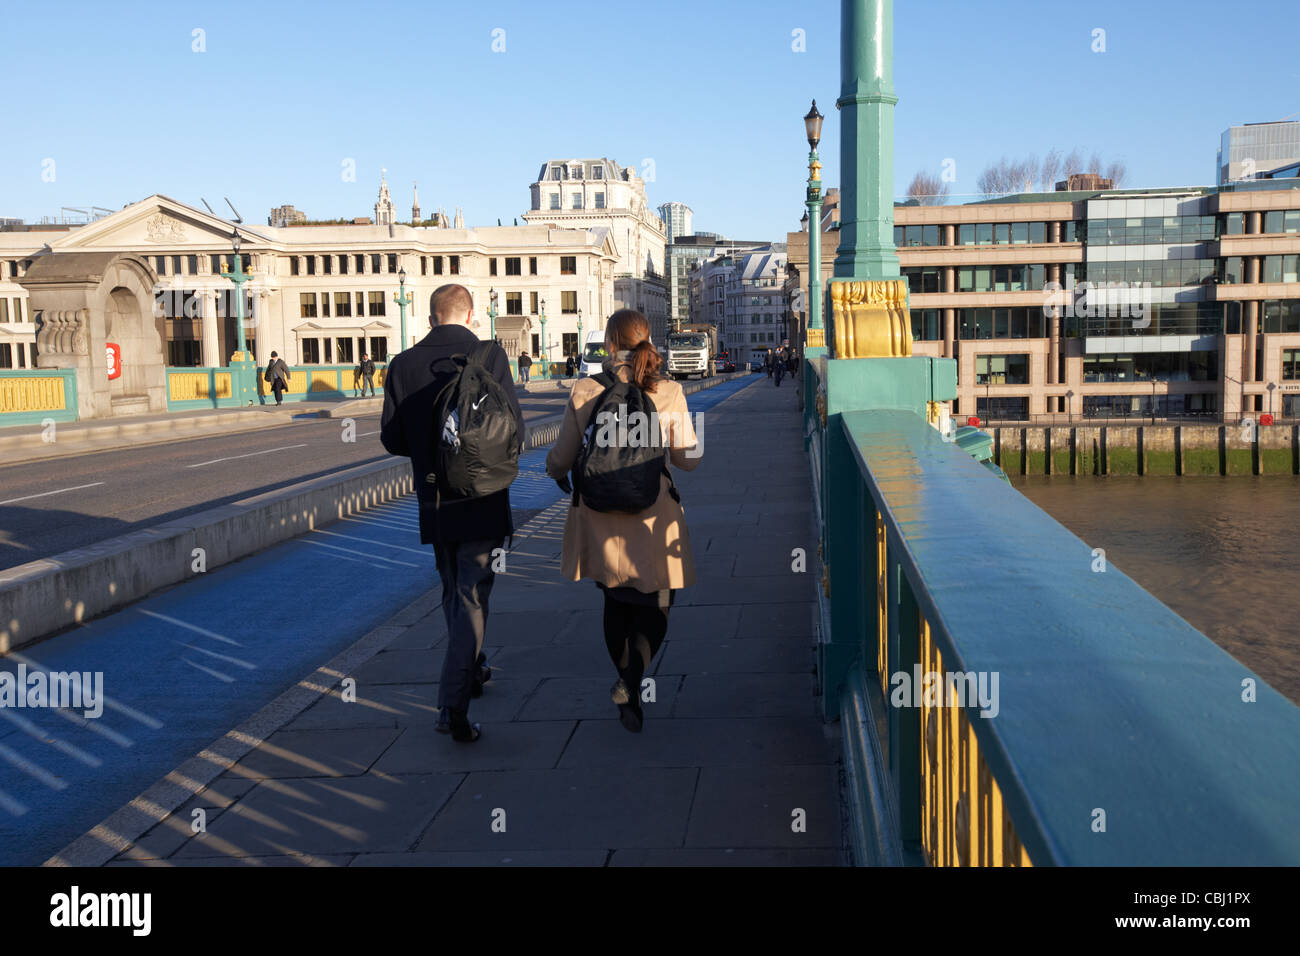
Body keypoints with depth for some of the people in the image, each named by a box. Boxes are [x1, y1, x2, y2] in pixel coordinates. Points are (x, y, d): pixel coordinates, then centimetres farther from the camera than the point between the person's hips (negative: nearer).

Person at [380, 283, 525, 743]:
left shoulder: (403, 365, -1)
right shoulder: (490, 357, -9)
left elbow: (392, 438, 0)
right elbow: (514, 430, -11)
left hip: (434, 502, 3)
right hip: (483, 498, -3)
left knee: (454, 592, 22)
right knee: (472, 597, 1)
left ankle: (470, 670, 39)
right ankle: (453, 702, -7)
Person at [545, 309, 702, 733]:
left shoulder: (585, 391, -7)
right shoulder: (669, 393, -8)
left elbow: (563, 455, 0)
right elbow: (689, 458, 0)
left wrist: (554, 469, 24)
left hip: (601, 516, 1)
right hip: (653, 515, -1)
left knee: (616, 603, 20)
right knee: (654, 607, 13)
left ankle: (627, 684, 28)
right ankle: (631, 683, -8)